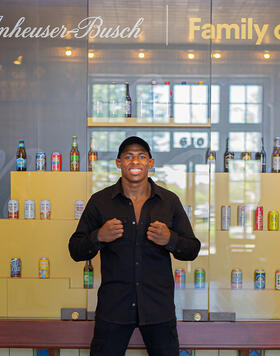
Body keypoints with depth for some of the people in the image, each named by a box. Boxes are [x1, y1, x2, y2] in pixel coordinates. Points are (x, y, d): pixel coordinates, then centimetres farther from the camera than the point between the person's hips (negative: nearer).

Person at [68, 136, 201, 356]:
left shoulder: (169, 201, 5)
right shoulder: (99, 201, 3)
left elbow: (192, 250, 7)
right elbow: (76, 251, 5)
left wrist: (170, 240, -14)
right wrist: (98, 237, -15)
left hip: (159, 306, 1)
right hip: (113, 305, -1)